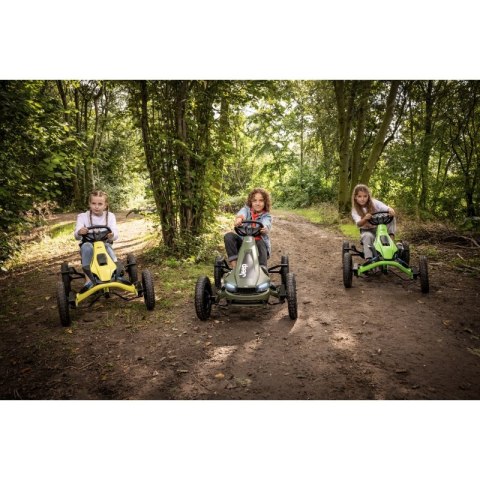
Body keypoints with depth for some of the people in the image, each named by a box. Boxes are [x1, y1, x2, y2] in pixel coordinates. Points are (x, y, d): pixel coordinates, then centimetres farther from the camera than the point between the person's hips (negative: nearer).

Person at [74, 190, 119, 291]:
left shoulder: (110, 216, 5)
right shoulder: (83, 216, 2)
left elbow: (115, 234, -9)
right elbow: (76, 235, -10)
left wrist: (112, 235, -35)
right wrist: (79, 232, -37)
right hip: (88, 244, 0)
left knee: (108, 247, -34)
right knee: (87, 247, -35)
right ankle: (88, 280, -36)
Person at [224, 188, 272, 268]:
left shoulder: (266, 216, 3)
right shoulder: (246, 209, 6)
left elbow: (266, 224, -22)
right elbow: (242, 213, -20)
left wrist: (264, 229, -49)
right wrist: (239, 218, -47)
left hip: (259, 242, -1)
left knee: (260, 243, -33)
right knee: (229, 236, -21)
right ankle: (234, 266, -26)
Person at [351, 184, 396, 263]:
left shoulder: (374, 203, -11)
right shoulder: (355, 210, -12)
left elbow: (387, 208, -24)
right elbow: (358, 224, -28)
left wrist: (391, 211, -49)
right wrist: (365, 219, -49)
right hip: (366, 231, -1)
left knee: (391, 217, -22)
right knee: (368, 236, -37)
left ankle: (391, 236, -23)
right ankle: (368, 259, -38)